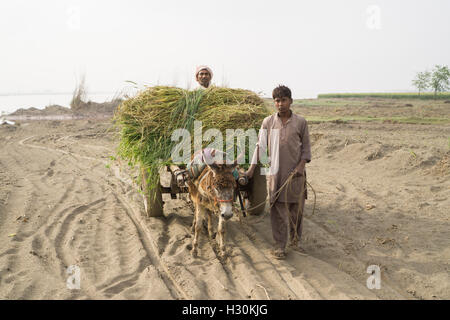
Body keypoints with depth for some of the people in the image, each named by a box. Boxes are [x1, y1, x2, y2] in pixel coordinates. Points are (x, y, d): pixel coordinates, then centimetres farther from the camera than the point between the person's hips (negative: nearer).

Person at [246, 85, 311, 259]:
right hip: (275, 172, 0)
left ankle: (295, 240, 27)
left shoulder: (300, 122, 2)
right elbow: (260, 145, 7)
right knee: (278, 209, -1)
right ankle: (279, 245, 7)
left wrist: (301, 165, -9)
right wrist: (252, 168, 3)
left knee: (296, 208, 8)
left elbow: (306, 147, 6)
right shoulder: (268, 122, 3)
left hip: (295, 172, 0)